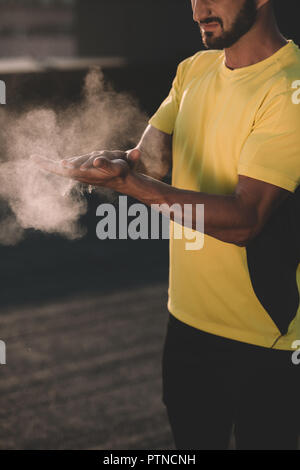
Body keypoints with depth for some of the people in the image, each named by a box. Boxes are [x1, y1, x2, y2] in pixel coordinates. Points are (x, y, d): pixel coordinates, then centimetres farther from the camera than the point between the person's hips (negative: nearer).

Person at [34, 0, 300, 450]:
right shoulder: (194, 69, 6)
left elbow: (242, 220, -26)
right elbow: (149, 158, 7)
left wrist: (125, 180, -31)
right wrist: (121, 160, -17)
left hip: (263, 342, -7)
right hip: (187, 320, 7)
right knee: (191, 440, 20)